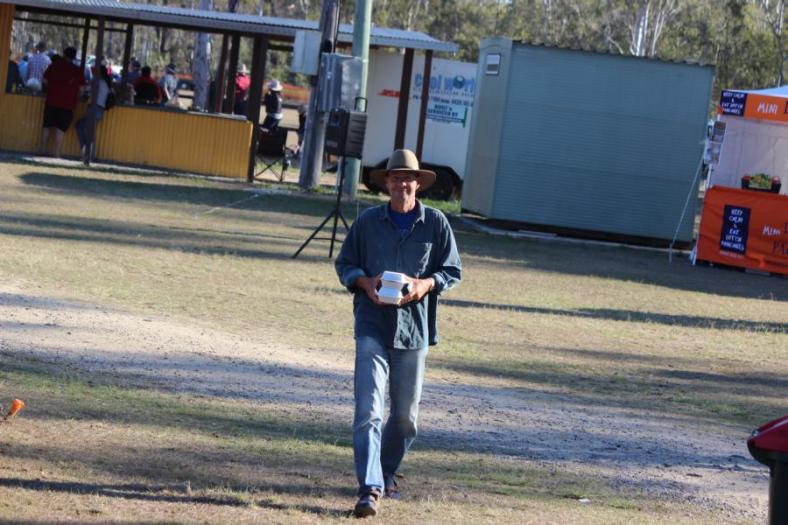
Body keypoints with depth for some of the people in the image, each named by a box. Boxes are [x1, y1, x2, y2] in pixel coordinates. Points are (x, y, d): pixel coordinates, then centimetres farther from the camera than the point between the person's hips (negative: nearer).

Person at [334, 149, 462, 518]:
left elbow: (452, 271, 8)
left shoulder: (435, 223, 2)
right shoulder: (368, 221, 2)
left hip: (414, 327, 2)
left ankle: (386, 473, 33)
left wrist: (426, 284, -12)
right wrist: (365, 282, -10)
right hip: (372, 325, -2)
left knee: (406, 415, 11)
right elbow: (344, 263, 11)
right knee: (369, 408, -14)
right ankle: (370, 488, -19)